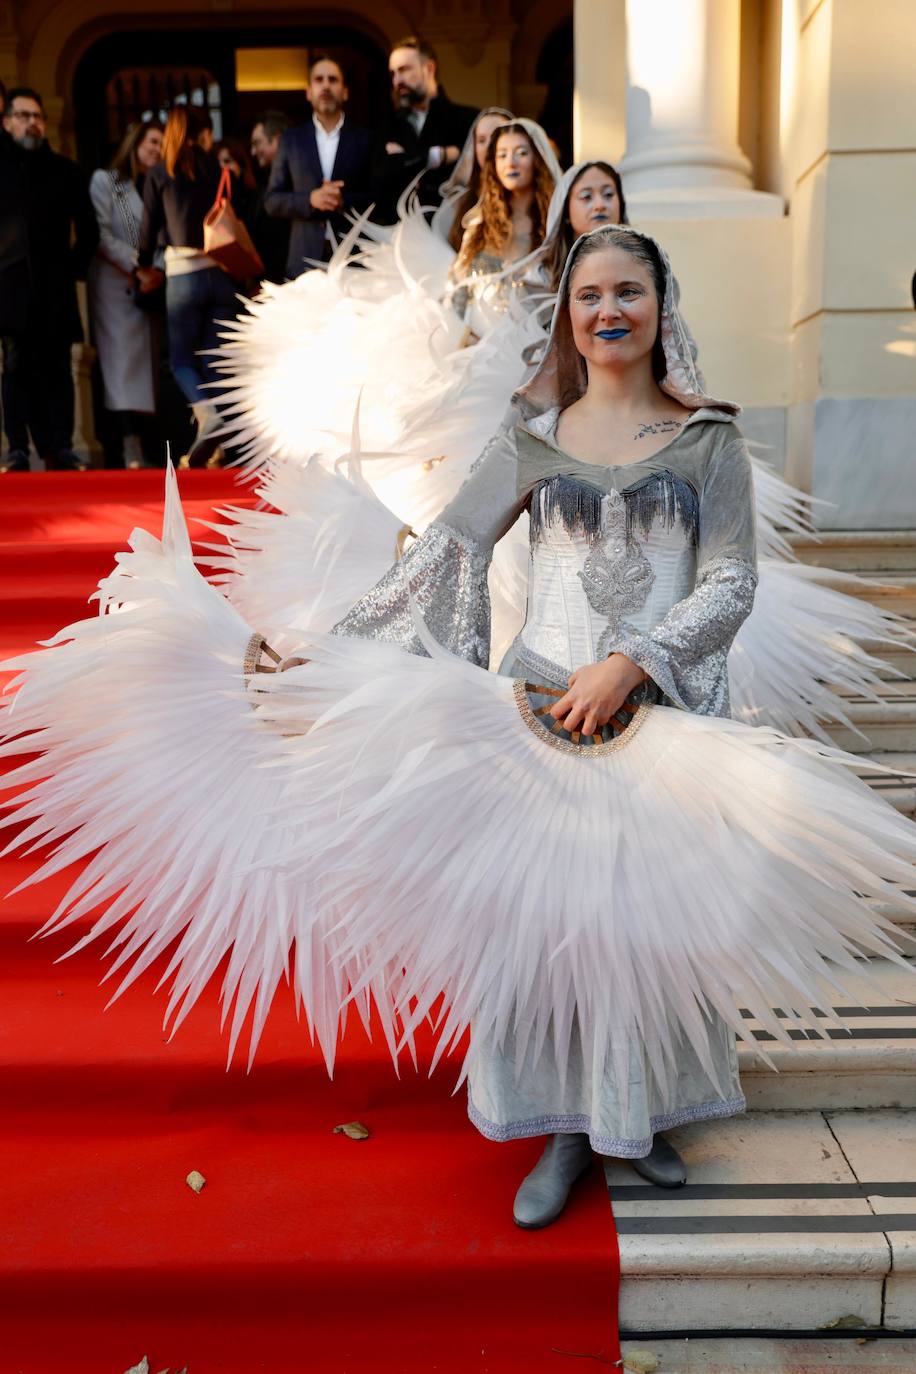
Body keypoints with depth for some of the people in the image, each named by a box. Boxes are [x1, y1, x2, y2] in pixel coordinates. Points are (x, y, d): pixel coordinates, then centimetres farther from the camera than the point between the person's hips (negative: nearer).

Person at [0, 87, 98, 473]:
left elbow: (88, 228, 16)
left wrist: (76, 266, 6)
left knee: (56, 368, -1)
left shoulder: (65, 170, 14)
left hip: (55, 285, 1)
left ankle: (61, 448, -1)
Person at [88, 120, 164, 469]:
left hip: (151, 286, 5)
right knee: (125, 360, -14)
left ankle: (142, 440, 1)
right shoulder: (104, 180, 4)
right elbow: (102, 235, -6)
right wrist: (137, 266, -16)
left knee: (148, 360, -1)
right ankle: (130, 449, -20)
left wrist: (158, 269, -10)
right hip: (116, 284, -5)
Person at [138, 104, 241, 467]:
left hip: (183, 274, -2)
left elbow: (149, 226, 8)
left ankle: (209, 415, -20)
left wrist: (144, 268, 23)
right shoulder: (222, 173, 8)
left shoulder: (159, 174, 3)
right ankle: (210, 447, 2)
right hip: (222, 273, 2)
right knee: (212, 359, 8)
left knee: (181, 359, 8)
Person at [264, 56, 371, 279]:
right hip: (306, 260, 1)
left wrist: (345, 201, -16)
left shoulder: (364, 139, 7)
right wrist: (310, 199, -12)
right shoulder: (291, 139, 9)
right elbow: (272, 201, 7)